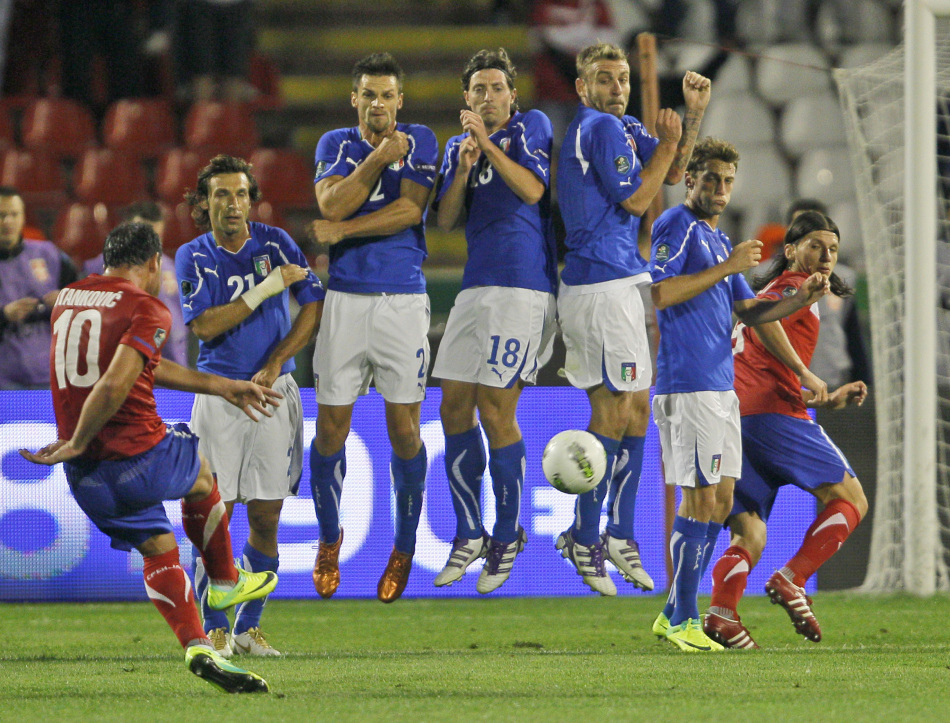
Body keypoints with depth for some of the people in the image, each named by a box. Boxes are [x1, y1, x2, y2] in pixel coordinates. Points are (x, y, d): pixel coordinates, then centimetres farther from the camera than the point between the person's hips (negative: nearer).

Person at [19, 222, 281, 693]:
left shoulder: (68, 298, 13)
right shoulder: (147, 309, -12)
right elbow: (115, 384, -26)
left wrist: (222, 387, 25)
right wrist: (77, 443, -14)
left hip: (85, 474, 6)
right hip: (141, 458, -6)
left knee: (158, 548, 15)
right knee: (200, 476, 27)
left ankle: (197, 646, 0)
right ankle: (225, 583, 43)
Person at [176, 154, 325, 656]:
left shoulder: (275, 243, 4)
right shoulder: (193, 257, 2)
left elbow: (314, 306, 1)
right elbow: (205, 326, -10)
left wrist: (275, 363, -7)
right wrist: (269, 287, -13)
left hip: (274, 389, 1)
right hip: (219, 392, -1)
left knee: (266, 518, 1)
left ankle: (249, 627, 11)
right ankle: (214, 630, -1)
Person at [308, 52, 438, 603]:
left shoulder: (419, 142, 5)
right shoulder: (335, 144, 10)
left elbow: (410, 210, -9)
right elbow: (332, 203, -8)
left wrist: (343, 230, -7)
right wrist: (378, 157, -13)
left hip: (402, 298, -2)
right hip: (346, 296, 2)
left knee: (404, 427, -2)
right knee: (331, 425, 1)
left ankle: (405, 547, 12)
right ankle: (329, 538, 20)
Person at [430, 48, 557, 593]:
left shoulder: (531, 127, 2)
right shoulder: (458, 146, 18)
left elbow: (533, 189, -12)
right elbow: (447, 220, 9)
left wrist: (489, 144, -13)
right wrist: (464, 168, -6)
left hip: (522, 286, -7)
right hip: (476, 287, 7)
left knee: (495, 411, -8)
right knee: (455, 408, 4)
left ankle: (507, 537, 5)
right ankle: (469, 536, 14)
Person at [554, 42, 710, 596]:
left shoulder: (623, 127, 16)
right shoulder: (602, 128, -13)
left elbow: (671, 173, 18)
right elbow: (635, 199, -14)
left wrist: (694, 113, 9)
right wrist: (669, 142, -6)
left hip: (617, 284, 10)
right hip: (603, 285, -10)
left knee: (637, 407, 12)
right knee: (614, 411, -6)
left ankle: (620, 535, 17)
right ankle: (586, 538, -1)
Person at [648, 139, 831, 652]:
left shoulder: (718, 239, 22)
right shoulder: (676, 226, -6)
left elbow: (748, 311, 24)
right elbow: (661, 292, -20)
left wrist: (802, 298, 9)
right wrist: (727, 267, -19)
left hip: (721, 386, 9)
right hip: (688, 385, -9)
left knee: (719, 498, 9)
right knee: (701, 499, -9)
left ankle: (674, 614, 15)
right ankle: (682, 620, -3)